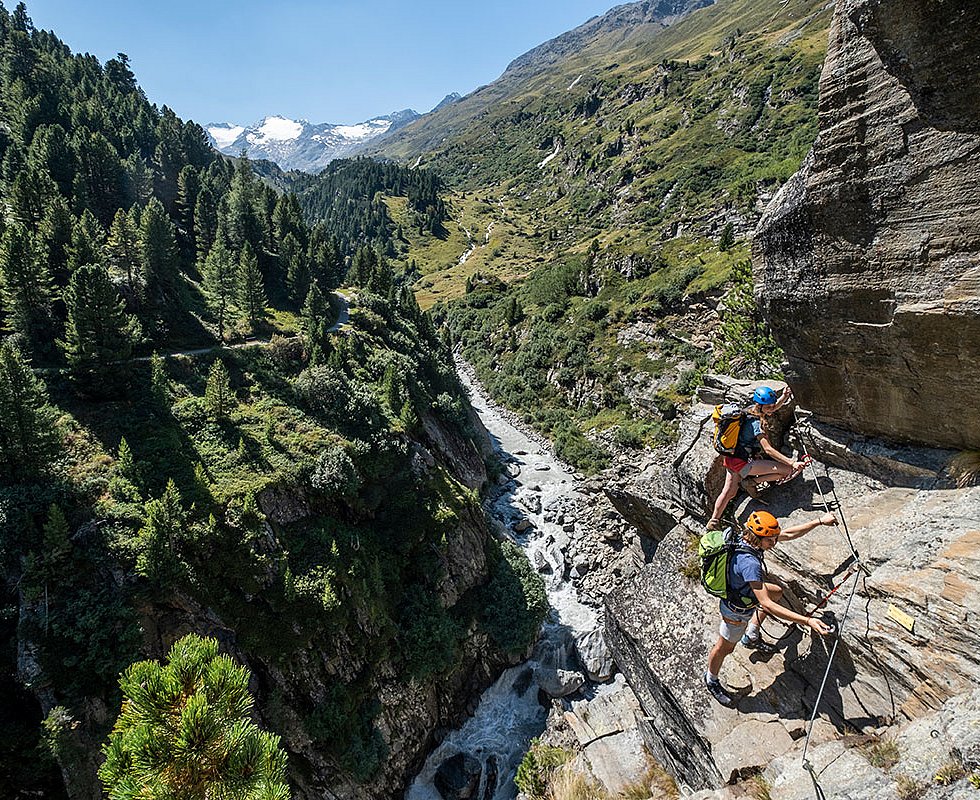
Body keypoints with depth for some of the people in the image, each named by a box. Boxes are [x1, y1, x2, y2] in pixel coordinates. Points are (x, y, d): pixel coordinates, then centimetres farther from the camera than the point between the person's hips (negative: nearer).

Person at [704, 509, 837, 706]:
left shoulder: (753, 538, -18)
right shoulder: (749, 563, -44)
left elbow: (788, 534, -5)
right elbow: (766, 604, -44)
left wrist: (819, 521, -6)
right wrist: (807, 621, -46)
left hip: (746, 591, 8)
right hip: (737, 610, -8)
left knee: (777, 592, 28)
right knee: (725, 647, 15)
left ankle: (751, 637, 41)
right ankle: (711, 680, 45)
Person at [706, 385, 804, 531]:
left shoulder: (749, 410, 5)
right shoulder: (755, 423, -21)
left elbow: (773, 408, 23)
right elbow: (768, 449, -25)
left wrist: (784, 397, 5)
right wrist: (792, 463, -28)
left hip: (731, 458, 9)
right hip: (743, 462, -9)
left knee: (729, 492, 22)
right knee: (788, 469, -11)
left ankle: (713, 522, 29)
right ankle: (751, 482, 0)